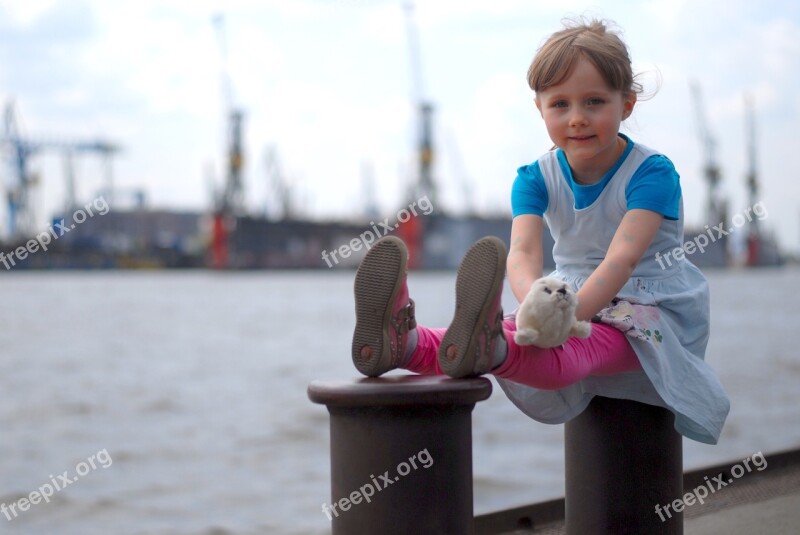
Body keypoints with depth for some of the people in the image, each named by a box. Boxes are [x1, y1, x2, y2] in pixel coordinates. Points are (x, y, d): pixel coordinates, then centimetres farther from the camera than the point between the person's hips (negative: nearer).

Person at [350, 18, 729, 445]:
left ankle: (489, 348, -71)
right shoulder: (537, 178, 0)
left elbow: (622, 258, -29)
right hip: (576, 304, 4)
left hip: (650, 315, -4)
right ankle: (407, 343, -57)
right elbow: (522, 253, -19)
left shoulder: (652, 172, -13)